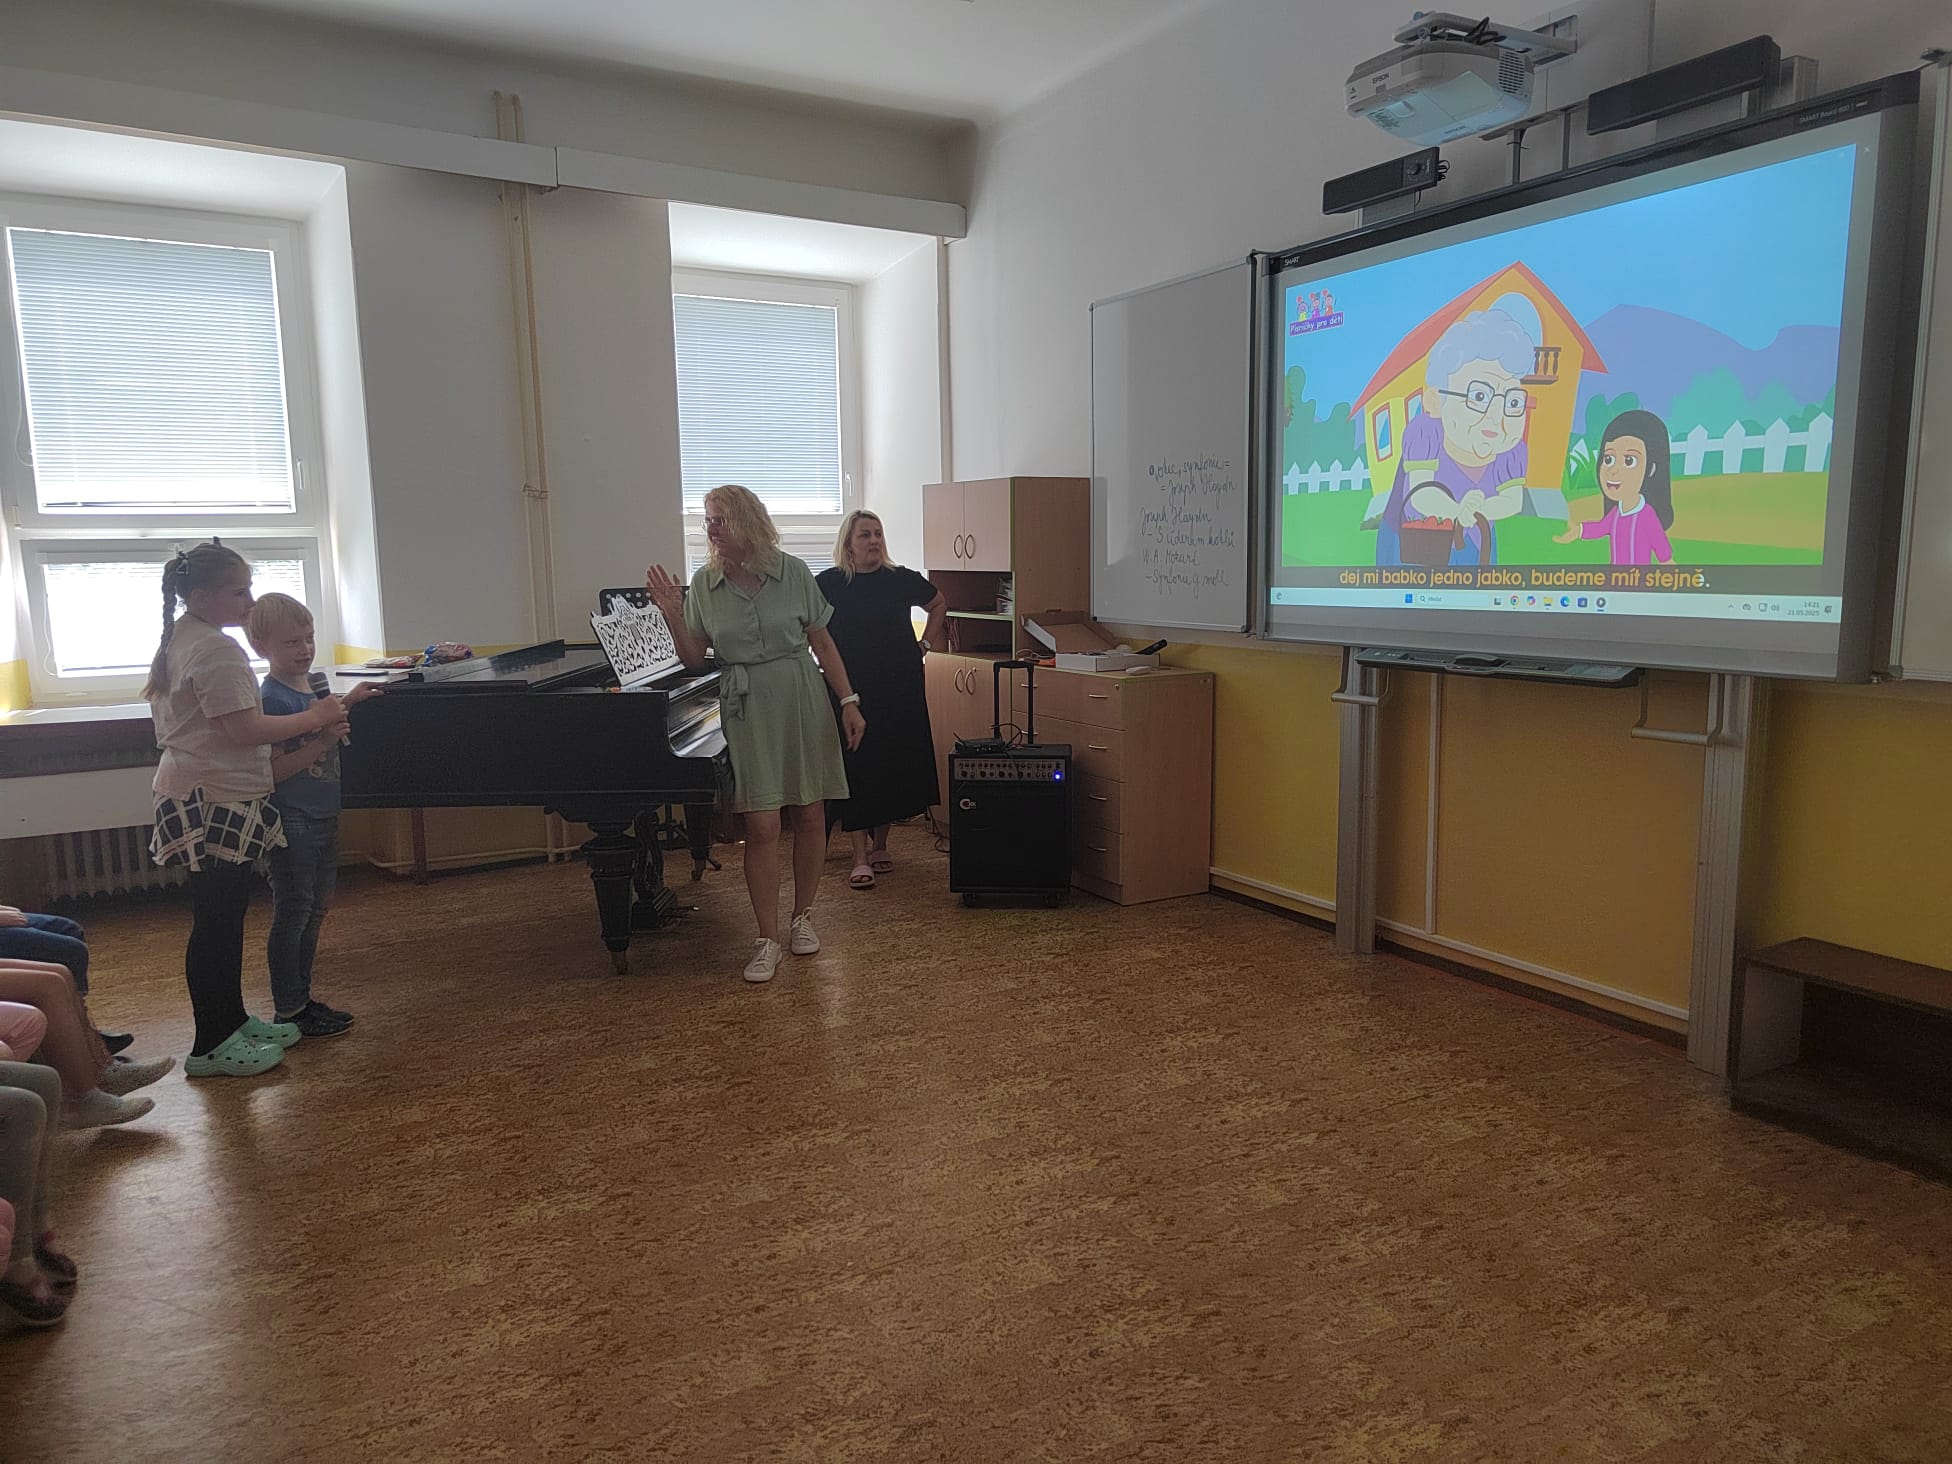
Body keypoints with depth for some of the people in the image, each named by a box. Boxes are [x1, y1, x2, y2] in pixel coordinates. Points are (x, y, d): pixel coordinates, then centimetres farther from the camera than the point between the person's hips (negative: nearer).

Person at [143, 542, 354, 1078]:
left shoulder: (181, 640, 14)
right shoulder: (216, 649, -18)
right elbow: (245, 730, -24)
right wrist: (313, 718, -13)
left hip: (199, 797, 10)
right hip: (217, 803, -10)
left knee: (224, 917, 17)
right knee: (217, 922, -3)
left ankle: (232, 1021, 28)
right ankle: (212, 1047, 6)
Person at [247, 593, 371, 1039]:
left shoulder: (312, 684, 8)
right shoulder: (272, 700, -18)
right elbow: (272, 771, -23)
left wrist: (348, 702, 16)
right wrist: (321, 744, -27)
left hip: (322, 817, 9)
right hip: (292, 822, -9)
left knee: (314, 911, 16)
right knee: (292, 914, 1)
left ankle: (302, 999, 28)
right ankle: (289, 1011, 11)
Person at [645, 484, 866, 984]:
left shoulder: (792, 573, -3)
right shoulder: (704, 584, 1)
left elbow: (822, 644, 1)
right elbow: (694, 659, 3)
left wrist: (848, 702, -4)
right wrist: (672, 615, -12)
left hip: (802, 704, 0)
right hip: (746, 712, 0)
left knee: (810, 815, 7)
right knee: (762, 826, -6)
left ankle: (802, 918, 26)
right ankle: (767, 940, 3)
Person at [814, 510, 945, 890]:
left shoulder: (902, 580, 2)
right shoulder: (828, 584, -4)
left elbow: (939, 605, 19)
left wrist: (924, 644, 10)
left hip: (899, 691, 2)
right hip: (850, 691, -2)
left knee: (894, 766, 7)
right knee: (855, 770, -4)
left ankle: (879, 845, 24)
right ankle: (861, 858, 0)